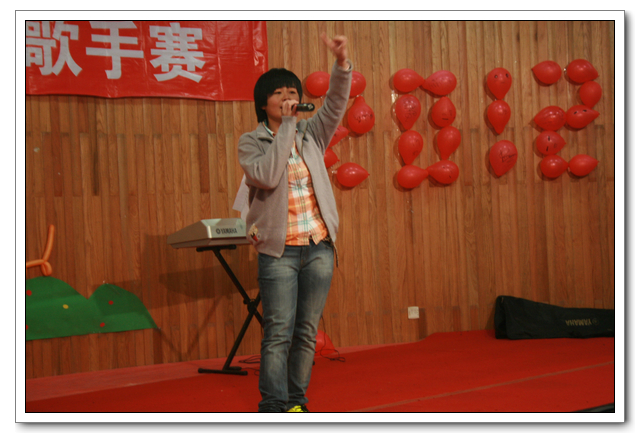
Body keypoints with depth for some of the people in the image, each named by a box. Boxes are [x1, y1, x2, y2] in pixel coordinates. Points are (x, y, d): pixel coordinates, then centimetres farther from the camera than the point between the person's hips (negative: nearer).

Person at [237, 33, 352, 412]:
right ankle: (274, 407, -3)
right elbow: (267, 176, -19)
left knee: (308, 330, 7)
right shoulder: (251, 143, 0)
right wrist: (286, 126, -16)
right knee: (279, 332, -7)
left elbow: (337, 104, -5)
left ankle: (296, 402, 16)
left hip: (319, 246, 4)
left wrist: (342, 63, -21)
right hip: (279, 250, -4)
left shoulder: (311, 134, 10)